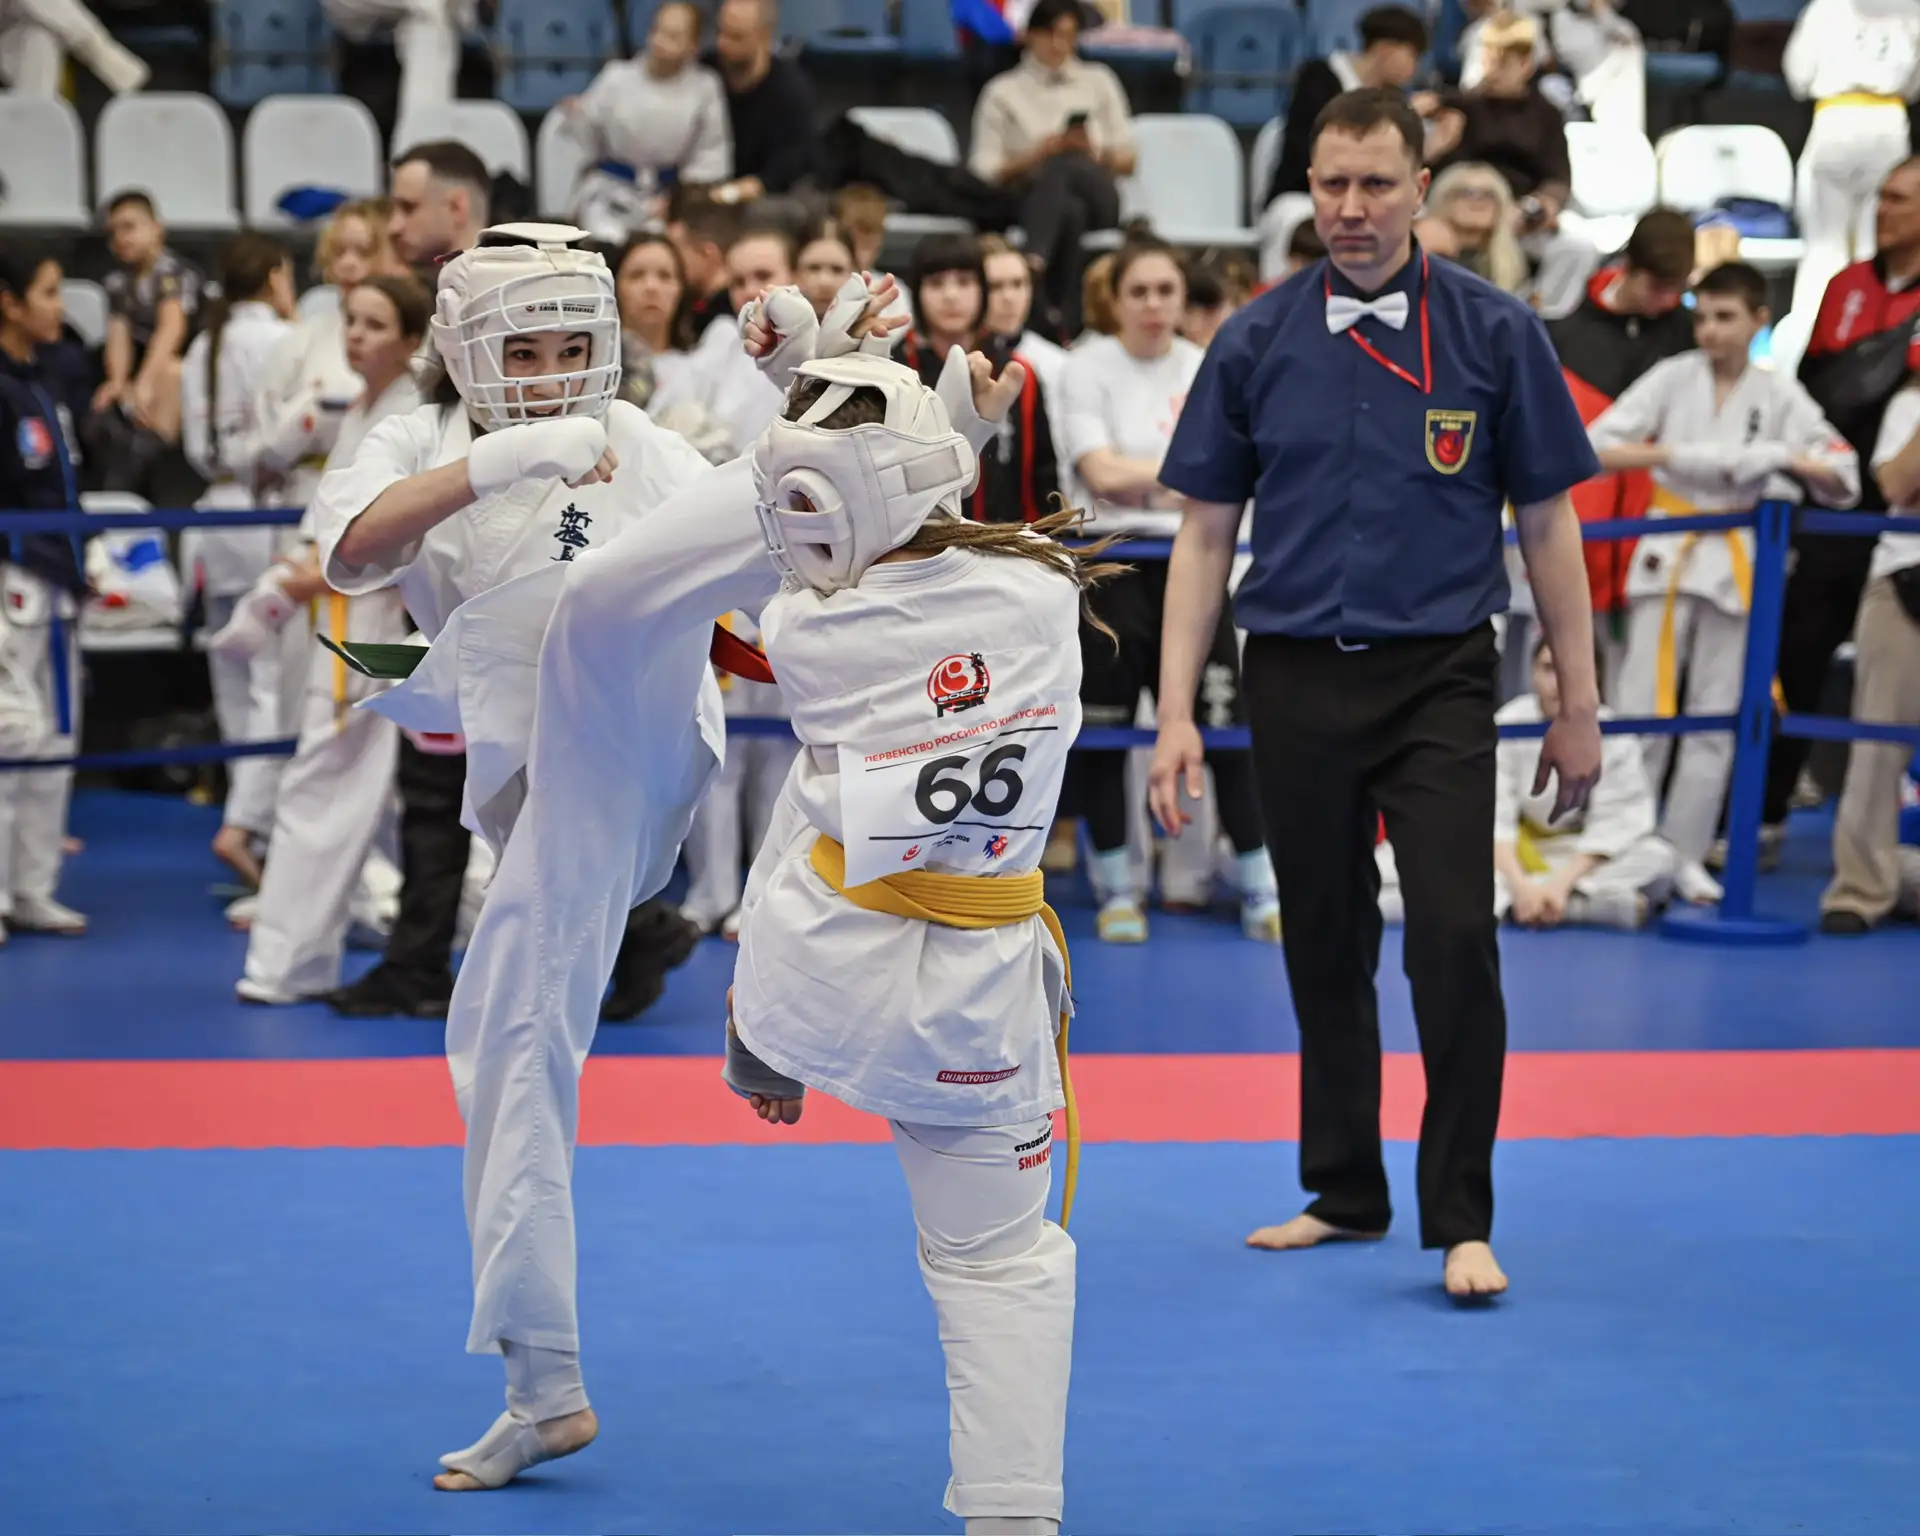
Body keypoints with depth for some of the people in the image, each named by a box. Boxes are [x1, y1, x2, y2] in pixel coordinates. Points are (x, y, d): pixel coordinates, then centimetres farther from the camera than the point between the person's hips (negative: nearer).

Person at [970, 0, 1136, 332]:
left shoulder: (1099, 81, 22)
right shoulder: (1003, 92, 15)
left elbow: (1128, 162, 16)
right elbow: (986, 171, 6)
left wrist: (1094, 152, -5)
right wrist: (1037, 155, -9)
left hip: (1096, 198, 1)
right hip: (1033, 200, -1)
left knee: (1063, 166, -37)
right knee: (1068, 210, -40)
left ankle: (1034, 265, -53)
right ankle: (1067, 325, -52)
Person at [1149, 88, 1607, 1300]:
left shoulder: (1494, 333, -3)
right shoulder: (1257, 343, 2)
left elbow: (1546, 525, 2)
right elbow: (1206, 535, 6)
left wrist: (1579, 708, 3)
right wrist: (1177, 717, 0)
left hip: (1438, 678, -2)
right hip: (1298, 685, 2)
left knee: (1454, 937, -13)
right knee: (1326, 947, 12)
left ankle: (1461, 1221, -2)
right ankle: (1347, 1193, 27)